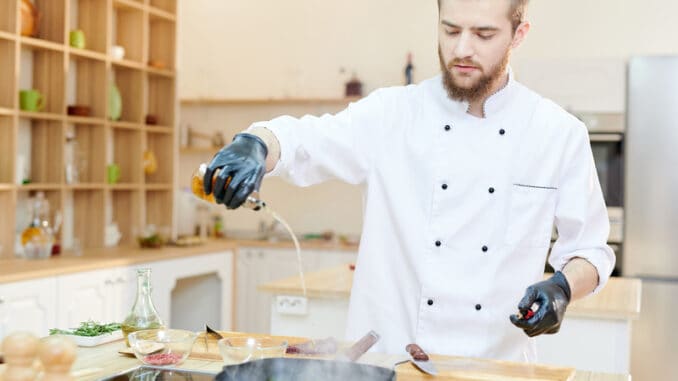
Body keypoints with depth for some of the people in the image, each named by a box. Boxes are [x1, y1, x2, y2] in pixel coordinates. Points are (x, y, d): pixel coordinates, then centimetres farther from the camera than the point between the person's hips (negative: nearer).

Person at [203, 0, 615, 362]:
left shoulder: (561, 133, -1)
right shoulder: (392, 114, -2)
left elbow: (590, 248, 5)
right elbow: (296, 140, -12)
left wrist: (563, 288, -15)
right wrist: (254, 145, -33)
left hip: (498, 364, 0)